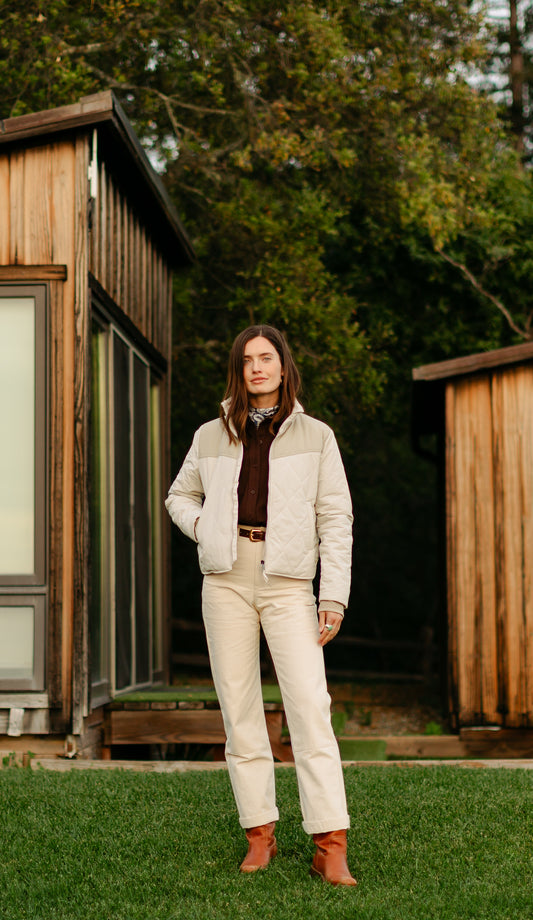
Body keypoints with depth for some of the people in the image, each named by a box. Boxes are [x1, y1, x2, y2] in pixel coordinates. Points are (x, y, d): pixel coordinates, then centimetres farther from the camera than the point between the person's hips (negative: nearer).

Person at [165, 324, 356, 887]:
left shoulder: (315, 437, 7)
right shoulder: (211, 437, 11)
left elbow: (336, 518, 3)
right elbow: (180, 496, 26)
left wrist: (335, 595, -5)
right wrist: (206, 530, 4)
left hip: (288, 582, -2)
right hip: (227, 580, 3)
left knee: (310, 707, -13)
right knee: (239, 708, 2)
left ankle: (330, 848, -15)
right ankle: (259, 835, 10)